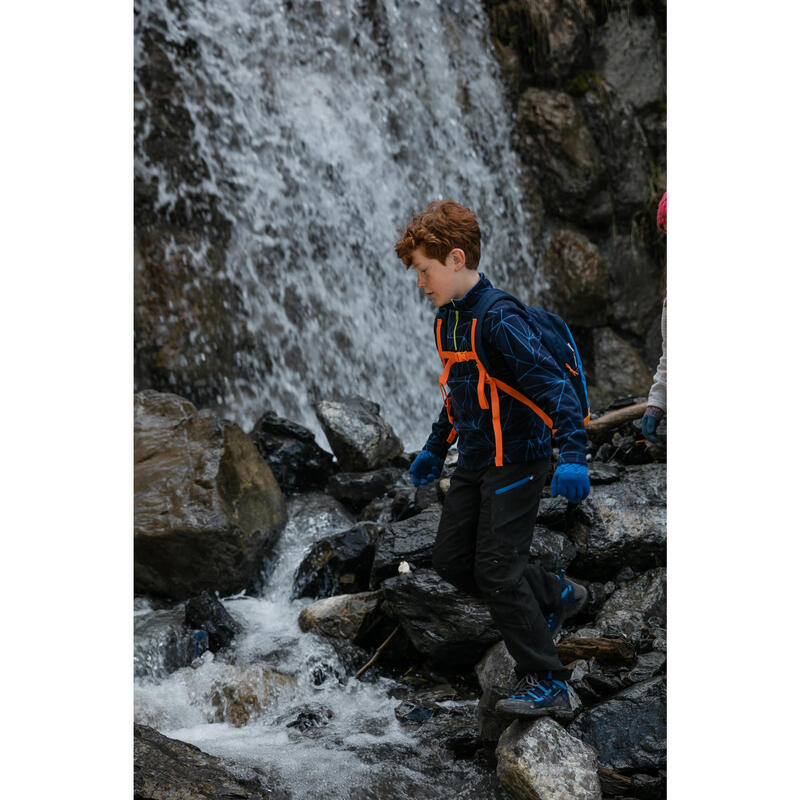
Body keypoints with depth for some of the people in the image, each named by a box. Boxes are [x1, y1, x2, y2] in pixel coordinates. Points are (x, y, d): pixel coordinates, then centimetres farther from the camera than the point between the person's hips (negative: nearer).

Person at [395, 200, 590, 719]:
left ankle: (548, 686, 1)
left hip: (517, 460, -9)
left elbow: (555, 384, -27)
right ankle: (554, 596, 28)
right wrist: (436, 448, 29)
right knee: (452, 559, 11)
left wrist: (573, 456, -37)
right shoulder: (448, 319, 8)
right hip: (475, 462, 9)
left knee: (497, 570, -10)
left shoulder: (499, 320, -21)